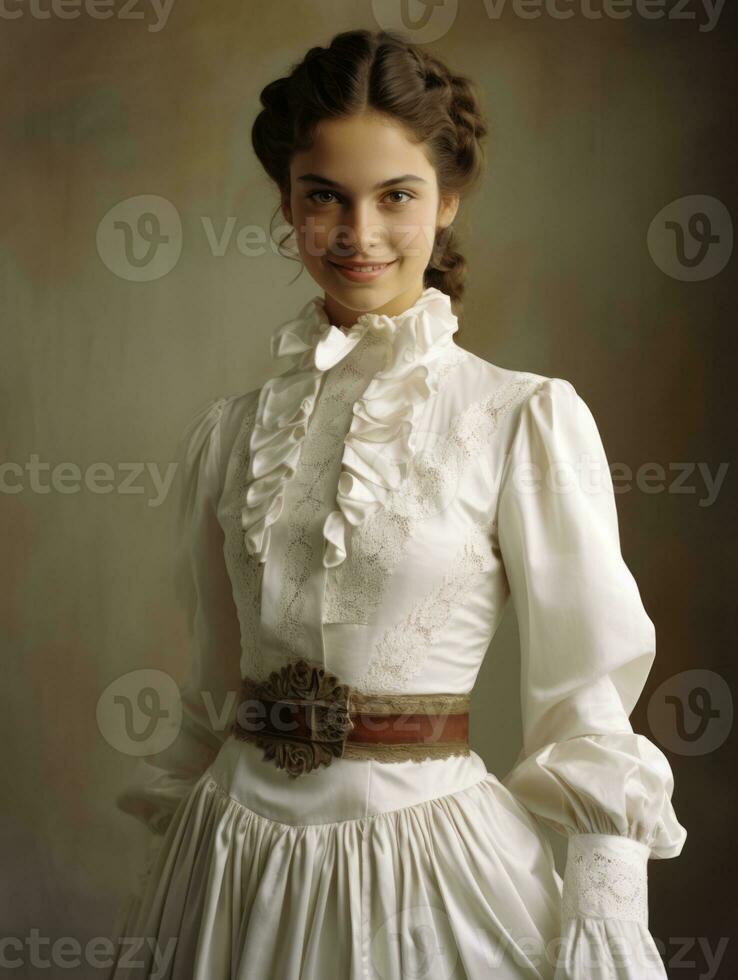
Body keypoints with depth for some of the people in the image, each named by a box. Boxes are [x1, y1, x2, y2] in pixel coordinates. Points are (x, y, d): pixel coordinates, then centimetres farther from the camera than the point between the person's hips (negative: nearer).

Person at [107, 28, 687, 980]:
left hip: (431, 860, -3)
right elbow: (211, 695, 10)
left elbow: (588, 712, -8)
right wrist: (154, 899, 13)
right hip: (234, 861, 3)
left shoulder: (527, 419, -9)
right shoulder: (229, 432, 3)